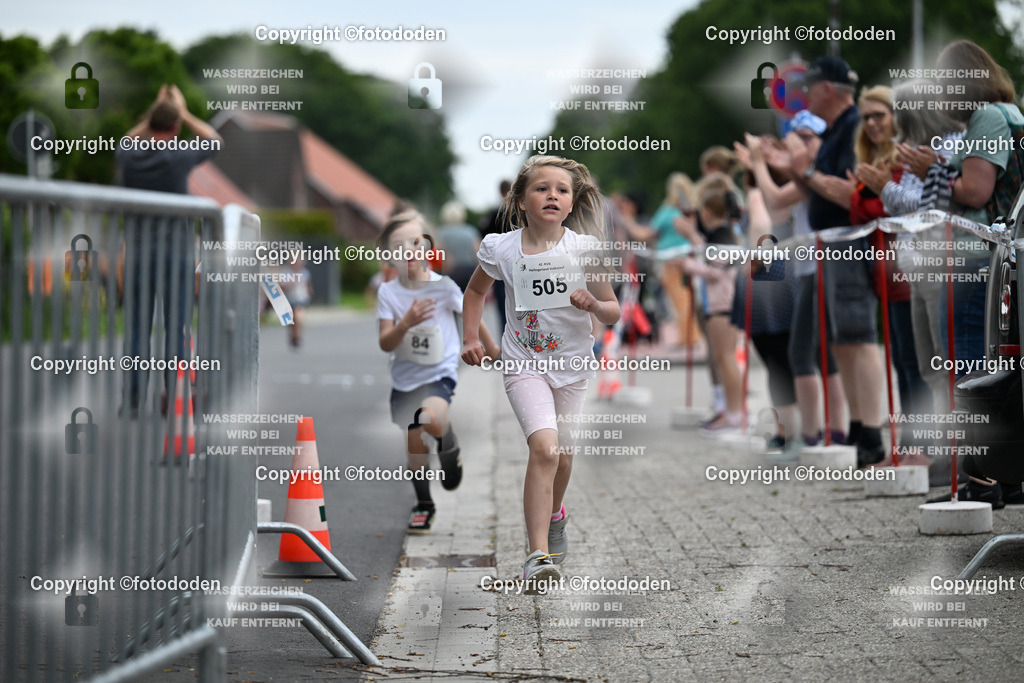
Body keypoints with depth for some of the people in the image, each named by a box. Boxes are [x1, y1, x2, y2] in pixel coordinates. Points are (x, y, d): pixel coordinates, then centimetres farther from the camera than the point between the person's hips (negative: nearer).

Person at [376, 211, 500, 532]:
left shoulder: (443, 286, -10)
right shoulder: (389, 293, -6)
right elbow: (385, 344, -10)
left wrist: (491, 349, 17)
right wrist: (407, 323, -29)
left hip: (440, 373, -3)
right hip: (405, 377, 3)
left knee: (431, 418, -33)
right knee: (414, 444, 6)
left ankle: (450, 447, 0)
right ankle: (423, 506, 26)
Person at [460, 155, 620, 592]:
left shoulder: (585, 249, -10)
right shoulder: (502, 249, -10)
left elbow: (614, 314, -3)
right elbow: (476, 290, 13)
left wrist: (594, 304, -24)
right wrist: (470, 338, 4)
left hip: (572, 364, 2)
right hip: (524, 364, -2)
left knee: (562, 455, 15)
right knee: (544, 447, -22)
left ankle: (553, 517, 49)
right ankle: (537, 555, -24)